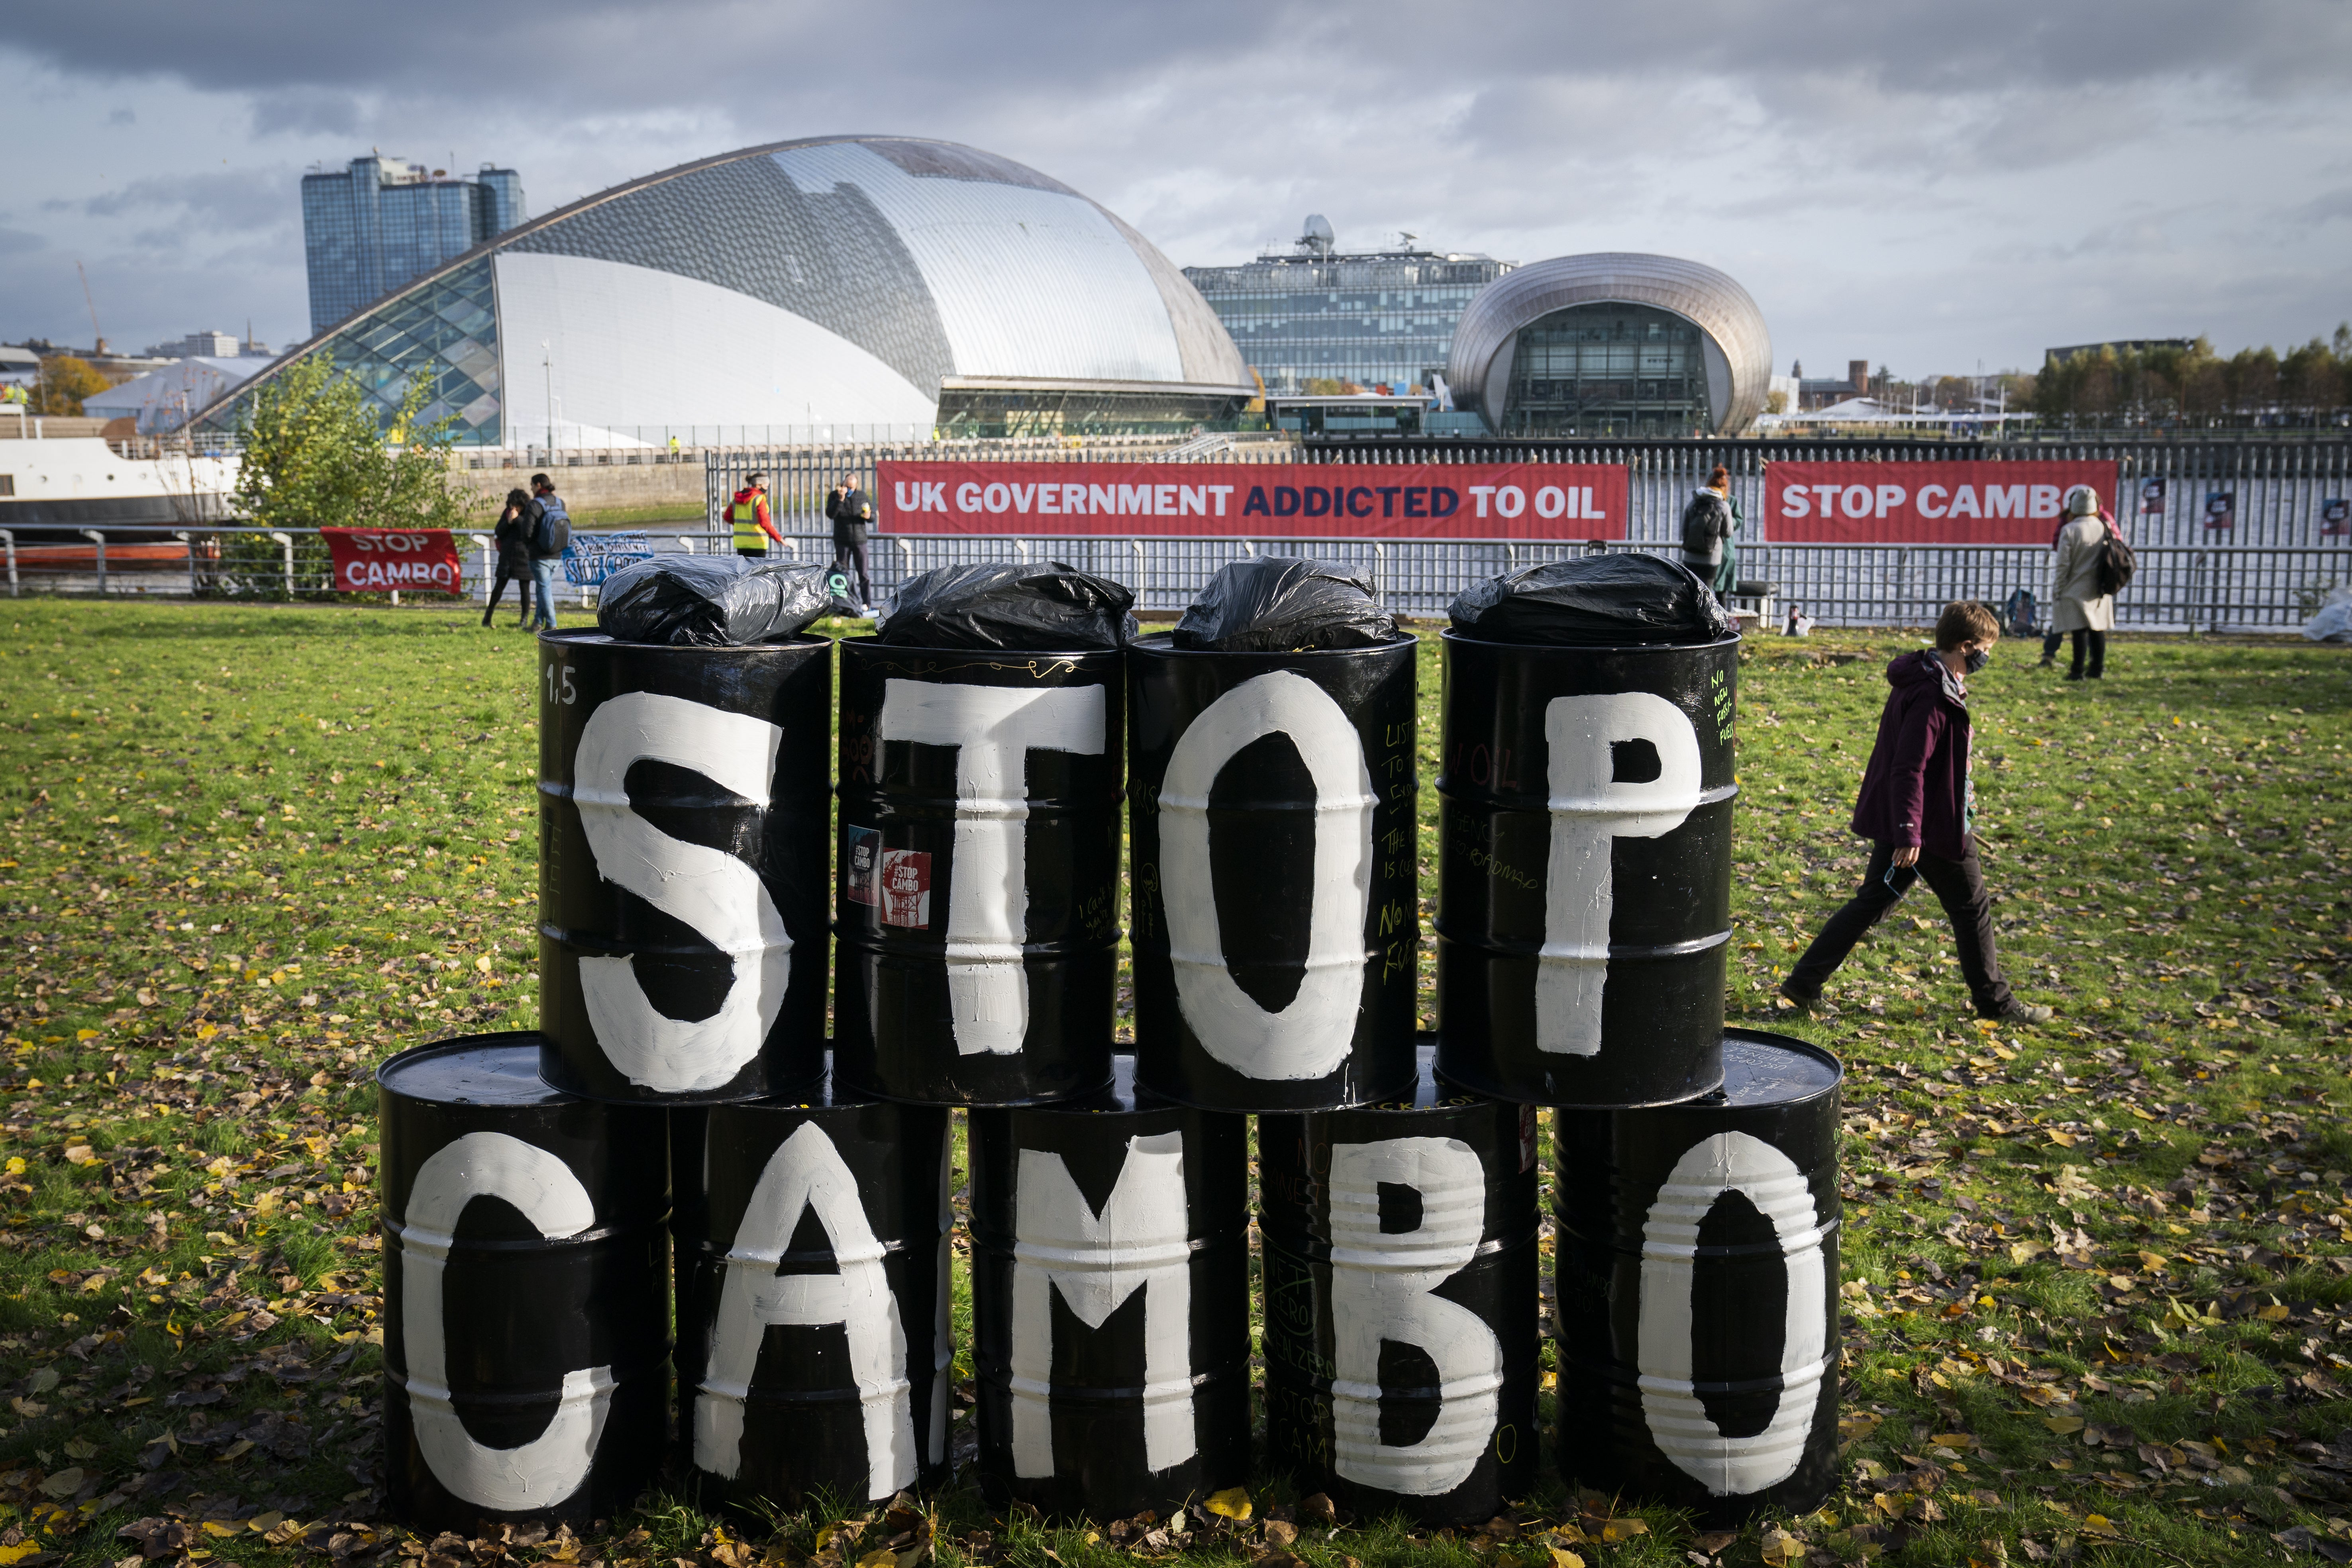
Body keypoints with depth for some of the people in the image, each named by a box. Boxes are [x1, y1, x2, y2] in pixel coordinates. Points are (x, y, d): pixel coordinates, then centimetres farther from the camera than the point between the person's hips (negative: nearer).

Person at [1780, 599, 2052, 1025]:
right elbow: (1909, 769, -27)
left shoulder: (1928, 682, 9)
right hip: (1933, 827, -10)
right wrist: (1909, 834, -28)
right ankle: (1994, 999, 21)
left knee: (1873, 901, 12)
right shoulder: (1934, 696, -23)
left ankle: (1805, 982, 10)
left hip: (1896, 822, 10)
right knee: (1971, 906, 7)